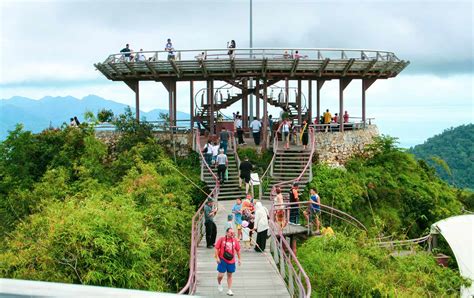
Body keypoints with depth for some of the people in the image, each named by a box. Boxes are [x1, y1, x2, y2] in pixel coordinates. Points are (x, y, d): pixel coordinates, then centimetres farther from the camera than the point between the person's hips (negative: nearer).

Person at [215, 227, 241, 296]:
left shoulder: (235, 240, 4)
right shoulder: (221, 239, -6)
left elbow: (238, 250, 12)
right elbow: (216, 248, -4)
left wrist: (239, 259, 11)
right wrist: (217, 257, -11)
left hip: (231, 261, 3)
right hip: (222, 260, -3)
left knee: (230, 275, 9)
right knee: (221, 274, -4)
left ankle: (229, 290, 15)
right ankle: (219, 284, 29)